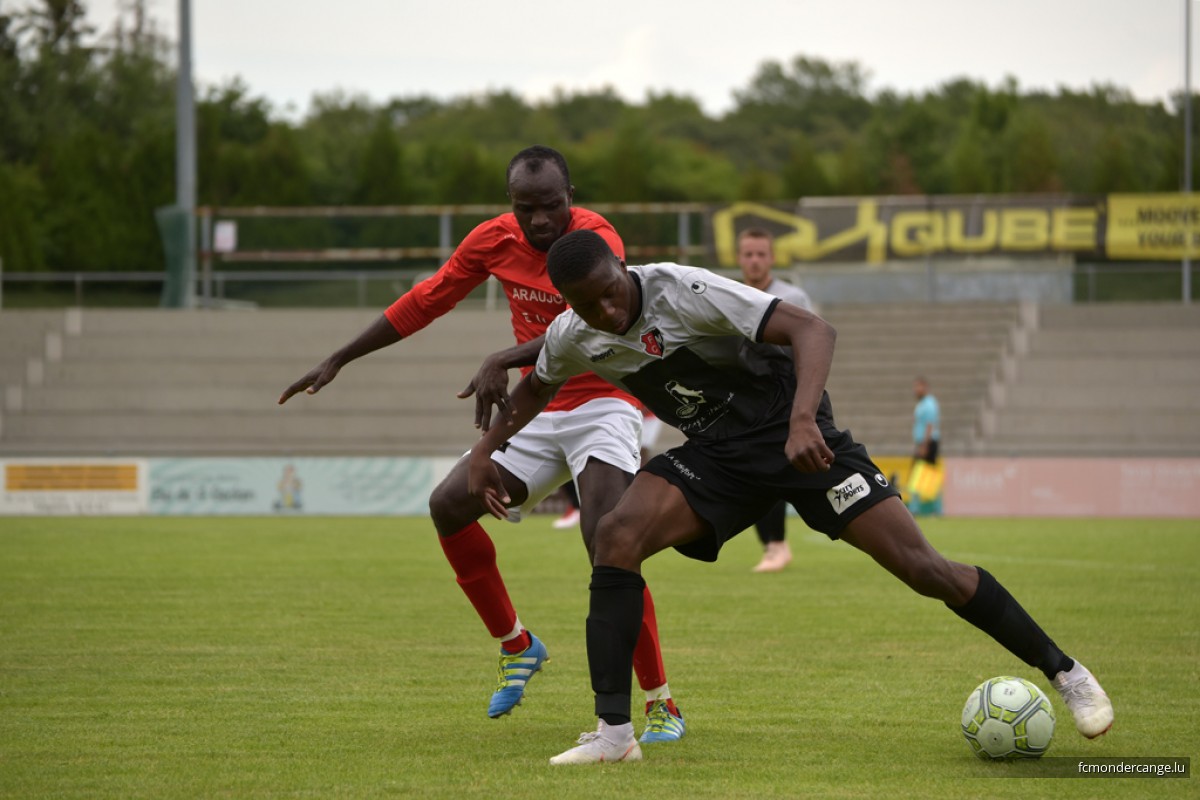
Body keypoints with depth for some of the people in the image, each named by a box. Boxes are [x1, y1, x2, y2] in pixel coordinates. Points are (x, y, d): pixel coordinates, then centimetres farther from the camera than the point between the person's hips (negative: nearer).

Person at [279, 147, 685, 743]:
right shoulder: (495, 240, -1)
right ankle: (516, 645, 16)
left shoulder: (595, 240, -20)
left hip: (602, 402, -7)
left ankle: (661, 705, -17)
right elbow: (426, 302, 11)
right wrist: (338, 360, 14)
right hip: (537, 414, 7)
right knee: (448, 505, -3)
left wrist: (504, 362, -52)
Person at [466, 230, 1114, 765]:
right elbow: (537, 386, 21)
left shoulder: (683, 291, -25)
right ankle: (613, 732, -18)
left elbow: (811, 329, -31)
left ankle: (1064, 673, 3)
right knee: (616, 537, -21)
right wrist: (487, 449, 10)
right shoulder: (572, 339, -5)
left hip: (789, 431, -5)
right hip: (714, 453, 5)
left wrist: (802, 421, -44)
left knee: (921, 567, -13)